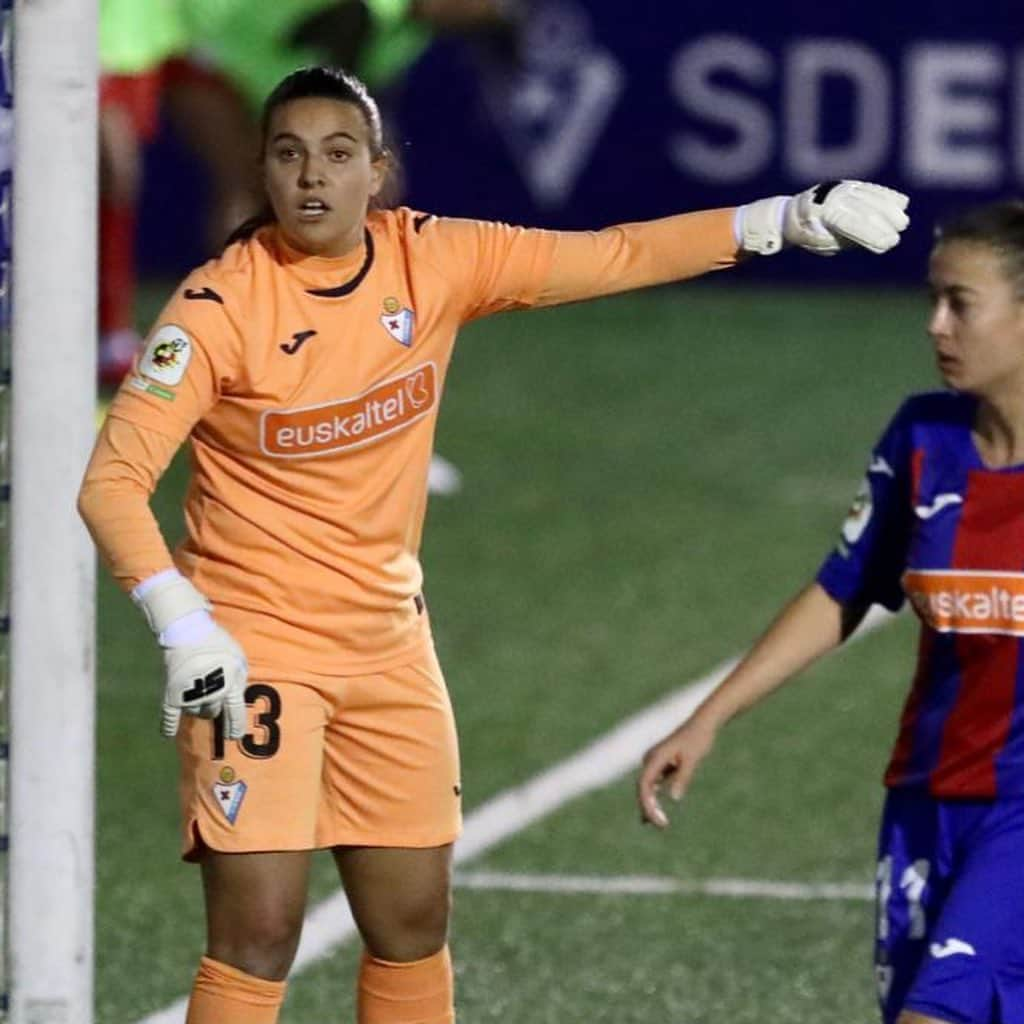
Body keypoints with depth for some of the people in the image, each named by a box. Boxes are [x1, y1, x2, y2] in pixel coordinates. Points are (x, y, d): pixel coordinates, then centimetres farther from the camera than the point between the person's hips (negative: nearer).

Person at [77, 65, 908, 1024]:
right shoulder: (219, 306, -17)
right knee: (257, 936, -12)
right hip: (250, 647, -5)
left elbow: (612, 257, 3)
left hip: (388, 642, 5)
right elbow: (113, 480, -20)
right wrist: (181, 624, -31)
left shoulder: (433, 260, -4)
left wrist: (785, 218, -2)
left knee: (414, 926, 11)